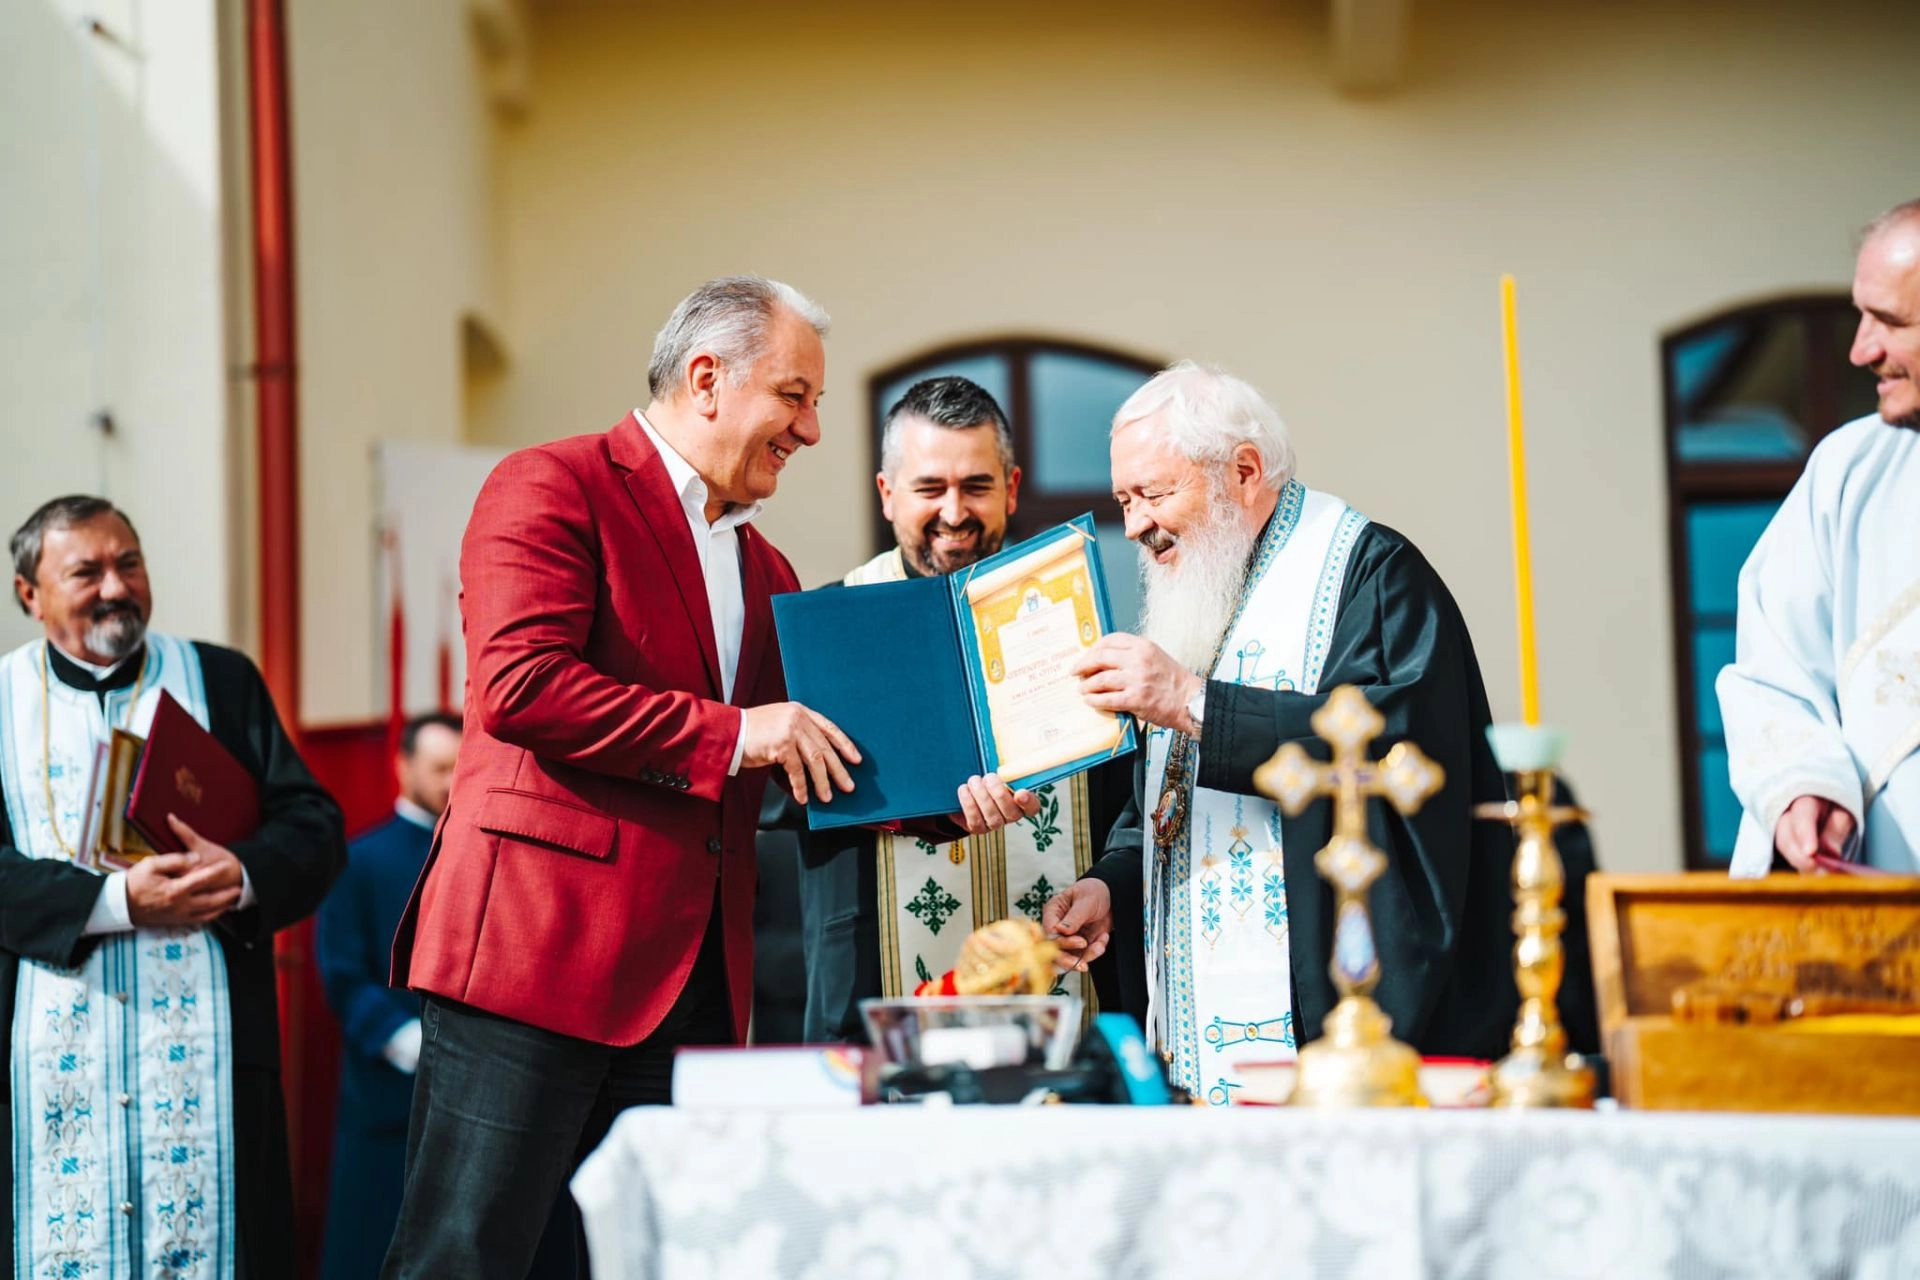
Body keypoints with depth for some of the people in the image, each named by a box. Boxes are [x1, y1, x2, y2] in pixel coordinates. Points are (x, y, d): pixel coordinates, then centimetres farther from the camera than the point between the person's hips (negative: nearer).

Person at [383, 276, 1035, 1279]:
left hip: (696, 979, 8)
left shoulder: (765, 570, 23)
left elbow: (805, 771, 24)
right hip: (536, 949, -8)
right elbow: (518, 685, -18)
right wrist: (729, 732, -15)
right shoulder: (553, 487, -3)